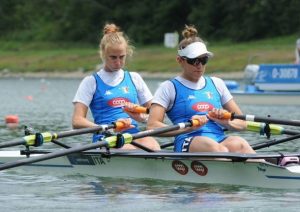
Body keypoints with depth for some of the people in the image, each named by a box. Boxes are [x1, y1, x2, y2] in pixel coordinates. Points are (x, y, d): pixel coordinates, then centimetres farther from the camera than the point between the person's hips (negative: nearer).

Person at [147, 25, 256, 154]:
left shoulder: (216, 84, 26)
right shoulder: (169, 88, 12)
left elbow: (242, 123, 25)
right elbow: (152, 126, -2)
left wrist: (227, 123, 1)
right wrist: (187, 127, -13)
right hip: (187, 142, -4)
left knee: (239, 144, -32)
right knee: (215, 148, -39)